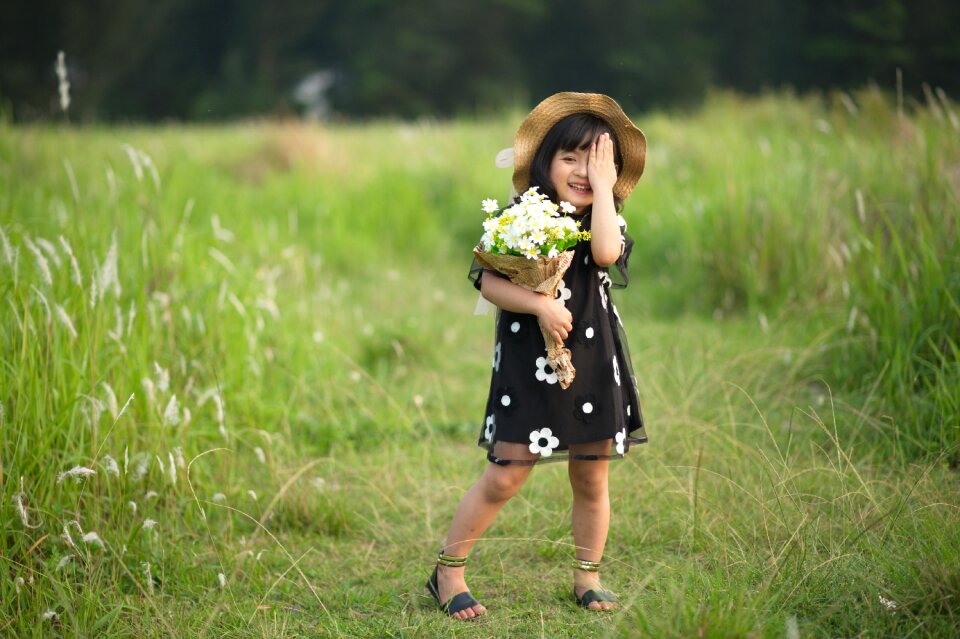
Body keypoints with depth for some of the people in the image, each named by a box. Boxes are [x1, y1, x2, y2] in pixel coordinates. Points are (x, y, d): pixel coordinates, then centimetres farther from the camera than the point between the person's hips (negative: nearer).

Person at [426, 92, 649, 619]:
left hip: (593, 366, 3)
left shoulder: (607, 222, 4)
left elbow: (605, 253, -20)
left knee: (591, 480, 11)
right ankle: (447, 572, 8)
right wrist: (538, 305, -23)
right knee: (504, 478, -5)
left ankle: (587, 577, 28)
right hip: (529, 365, -3)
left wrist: (602, 186, -12)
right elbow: (489, 282, -9)